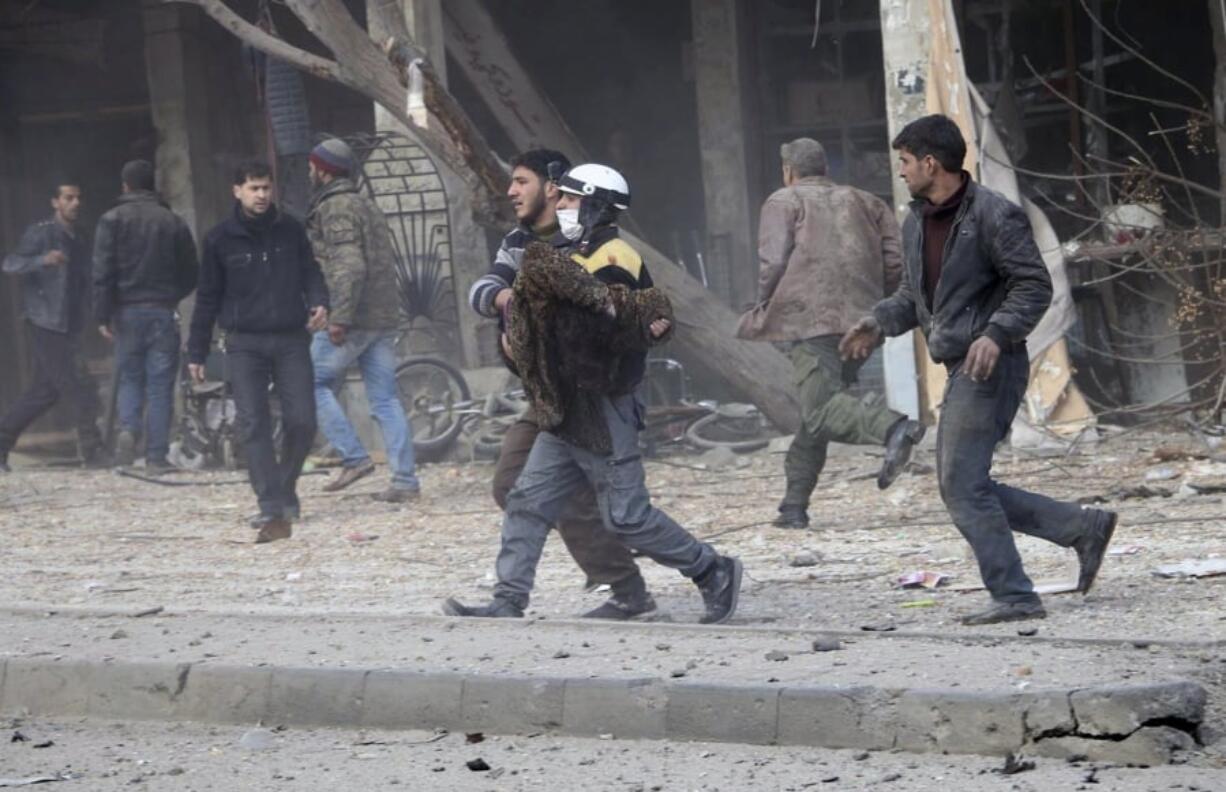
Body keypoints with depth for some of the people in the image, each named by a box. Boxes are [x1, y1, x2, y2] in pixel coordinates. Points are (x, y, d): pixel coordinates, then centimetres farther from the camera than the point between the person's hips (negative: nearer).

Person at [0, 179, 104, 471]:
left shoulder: (79, 240, 17)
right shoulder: (41, 233, -7)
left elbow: (86, 284, 25)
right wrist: (42, 260, -35)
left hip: (69, 327, 8)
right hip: (45, 326, -8)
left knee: (44, 390, 8)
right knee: (78, 387, -11)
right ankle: (91, 449, -7)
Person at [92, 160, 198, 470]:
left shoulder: (112, 220, 0)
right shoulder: (173, 222, 3)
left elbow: (103, 271, -7)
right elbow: (190, 273, 6)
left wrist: (102, 316, -5)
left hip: (127, 311, 0)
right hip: (163, 313, 0)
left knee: (129, 377, 13)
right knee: (160, 384, 2)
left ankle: (128, 428, -12)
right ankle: (156, 454, -1)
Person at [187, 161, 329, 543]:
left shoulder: (290, 230, 6)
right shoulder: (221, 238, 2)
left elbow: (310, 271, 13)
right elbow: (207, 297, 8)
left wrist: (319, 303, -10)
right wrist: (196, 353, 8)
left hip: (291, 340, 1)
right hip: (245, 344, -1)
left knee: (302, 421, -6)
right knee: (254, 425, -12)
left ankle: (286, 486, 20)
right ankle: (272, 508, -16)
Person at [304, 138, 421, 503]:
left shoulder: (335, 208, -10)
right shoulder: (368, 206, 20)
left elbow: (349, 266, -21)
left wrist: (339, 319, -23)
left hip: (351, 320, -9)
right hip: (384, 319, 9)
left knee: (314, 383, 2)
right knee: (386, 399, 7)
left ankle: (354, 458, -5)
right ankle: (405, 479, 3)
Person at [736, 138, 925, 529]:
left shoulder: (783, 202, 10)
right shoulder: (862, 202, 24)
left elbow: (774, 262, -4)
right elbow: (896, 261, 13)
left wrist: (762, 312, 9)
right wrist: (876, 305, 23)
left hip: (811, 317, -6)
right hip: (861, 321, 6)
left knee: (820, 409, -16)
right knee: (815, 411, 16)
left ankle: (892, 428, -42)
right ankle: (795, 505, 16)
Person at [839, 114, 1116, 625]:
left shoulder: (994, 215, -12)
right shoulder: (916, 223, 14)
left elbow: (1034, 285, -14)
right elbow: (913, 294, 24)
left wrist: (996, 335, -26)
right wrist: (879, 323, 6)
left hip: (990, 367, -10)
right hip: (960, 370, 10)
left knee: (963, 485, -12)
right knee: (962, 487, 9)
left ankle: (1013, 597, -8)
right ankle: (1085, 529, 14)